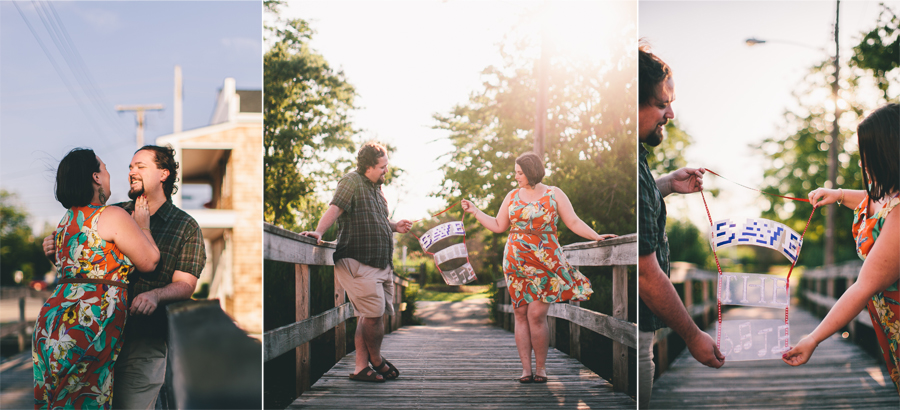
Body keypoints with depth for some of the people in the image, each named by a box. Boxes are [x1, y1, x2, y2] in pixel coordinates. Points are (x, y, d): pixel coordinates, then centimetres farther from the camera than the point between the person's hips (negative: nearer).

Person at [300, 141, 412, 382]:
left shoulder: (376, 188, 21)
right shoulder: (352, 181, -5)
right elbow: (335, 208, -18)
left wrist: (395, 227, 13)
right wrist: (319, 231, -32)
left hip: (381, 262, 9)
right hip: (358, 262, -9)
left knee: (370, 317, 8)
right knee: (373, 314, -10)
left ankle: (361, 367, 13)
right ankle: (376, 361, 11)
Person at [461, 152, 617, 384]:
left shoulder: (554, 194, 3)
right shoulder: (512, 196, 11)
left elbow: (574, 222, 2)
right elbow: (498, 226, 16)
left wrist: (596, 237, -8)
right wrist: (474, 212, 11)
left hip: (544, 262, -3)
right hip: (516, 262, 3)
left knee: (536, 314, -10)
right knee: (520, 314, 0)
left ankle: (541, 367, 4)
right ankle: (526, 368, 5)